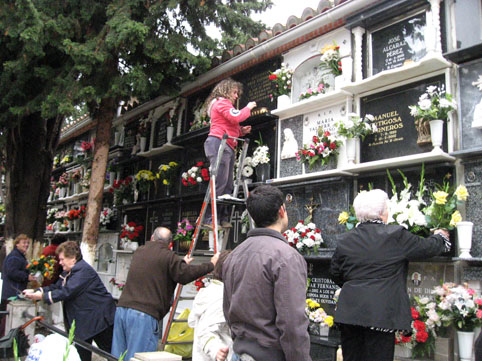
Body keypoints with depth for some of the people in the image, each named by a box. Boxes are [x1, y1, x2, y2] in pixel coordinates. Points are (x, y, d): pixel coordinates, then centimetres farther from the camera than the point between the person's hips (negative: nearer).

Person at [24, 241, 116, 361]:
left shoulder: (83, 270, -21)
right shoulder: (68, 272, 13)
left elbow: (67, 292, -25)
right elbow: (56, 287, 15)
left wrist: (41, 296, -20)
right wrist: (35, 291, 3)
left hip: (100, 318, -10)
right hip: (84, 319, 10)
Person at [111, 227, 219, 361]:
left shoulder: (139, 252, 20)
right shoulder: (167, 256, -3)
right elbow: (185, 275, -10)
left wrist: (182, 263, 41)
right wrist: (211, 265, 2)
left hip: (122, 308, 7)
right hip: (143, 314, -7)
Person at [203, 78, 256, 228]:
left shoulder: (224, 104, 32)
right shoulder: (221, 102, 0)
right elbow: (236, 117, -15)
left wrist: (242, 131, 13)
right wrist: (248, 108, 0)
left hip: (228, 148, 11)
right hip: (218, 143, -11)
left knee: (227, 186, 4)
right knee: (219, 182, -17)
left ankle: (223, 219, 2)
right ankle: (210, 219, -19)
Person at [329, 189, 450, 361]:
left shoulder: (344, 240, 5)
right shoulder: (396, 235, -8)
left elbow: (335, 273, 14)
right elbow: (427, 247, 5)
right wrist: (441, 237, 26)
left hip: (349, 313, 4)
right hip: (381, 313, -4)